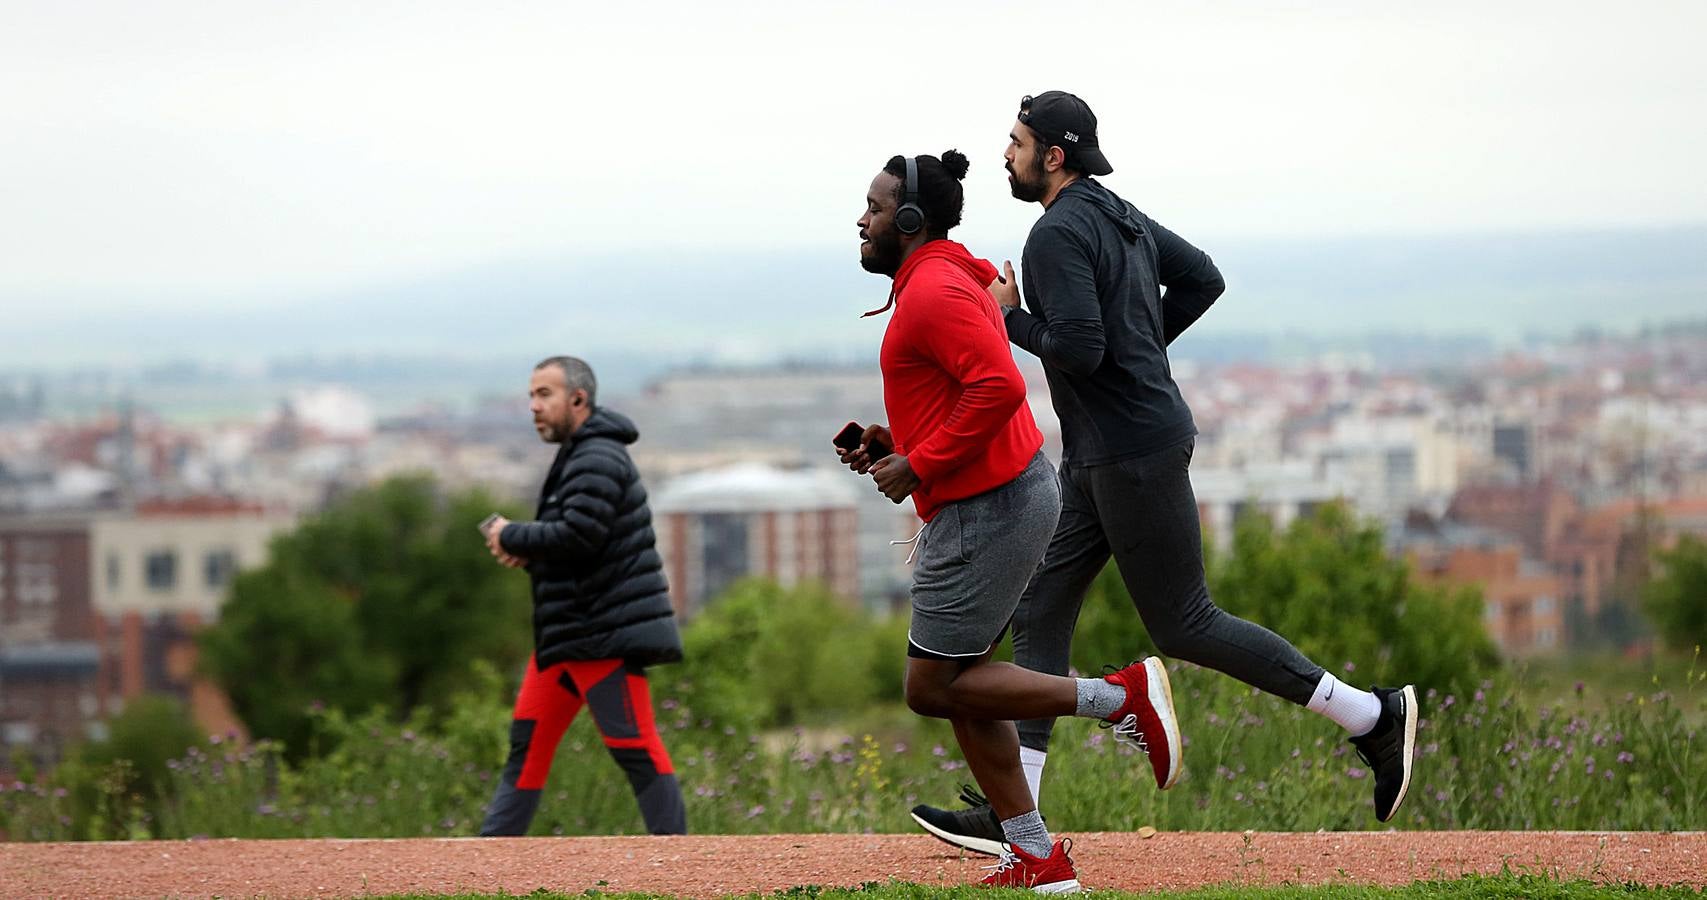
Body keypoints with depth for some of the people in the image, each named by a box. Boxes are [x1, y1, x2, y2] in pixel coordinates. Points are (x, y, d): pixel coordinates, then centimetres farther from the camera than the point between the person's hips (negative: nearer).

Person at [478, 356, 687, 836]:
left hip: (607, 634, -11)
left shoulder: (599, 459, -14)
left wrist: (512, 537, -11)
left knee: (635, 748, -10)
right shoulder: (576, 458, 19)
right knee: (528, 744, 11)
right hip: (568, 634, 11)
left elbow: (578, 536, -25)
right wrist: (529, 552, 2)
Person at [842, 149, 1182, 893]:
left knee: (931, 687, -4)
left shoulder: (934, 292, -17)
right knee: (958, 681, 13)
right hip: (1006, 497, 11)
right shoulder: (946, 281, 17)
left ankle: (1120, 697, -6)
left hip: (985, 510, -11)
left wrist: (919, 466, -22)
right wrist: (895, 442, 13)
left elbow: (998, 386, -29)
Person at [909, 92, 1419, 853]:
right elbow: (1203, 279, 21)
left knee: (1184, 626, -4)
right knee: (1040, 616, 7)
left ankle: (1371, 717, 2)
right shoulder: (1121, 217, 13)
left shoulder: (1058, 234, -17)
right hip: (1097, 455, 11)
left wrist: (1010, 317, -10)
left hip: (1136, 453, -10)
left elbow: (1077, 351, -26)